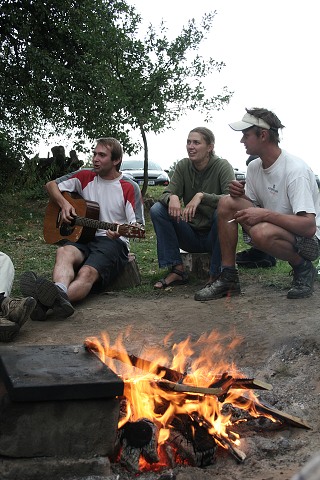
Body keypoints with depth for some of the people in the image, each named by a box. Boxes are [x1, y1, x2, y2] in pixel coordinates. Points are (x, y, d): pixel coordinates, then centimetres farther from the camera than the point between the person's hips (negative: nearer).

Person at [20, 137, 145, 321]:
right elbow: (51, 185, 22)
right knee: (64, 252, -35)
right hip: (83, 236, 4)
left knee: (87, 273, -36)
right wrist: (64, 204, 1)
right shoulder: (86, 176, 14)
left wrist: (121, 231, -27)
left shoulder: (129, 187, 2)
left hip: (113, 242, -4)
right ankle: (59, 292, -68)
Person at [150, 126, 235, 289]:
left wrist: (202, 196, -39)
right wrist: (172, 198, -32)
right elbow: (166, 194, -7)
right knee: (157, 209, -16)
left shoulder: (222, 166, -11)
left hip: (214, 236, -4)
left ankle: (215, 274, -21)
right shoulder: (183, 166, 0)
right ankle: (177, 270, -15)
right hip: (190, 235, 4)